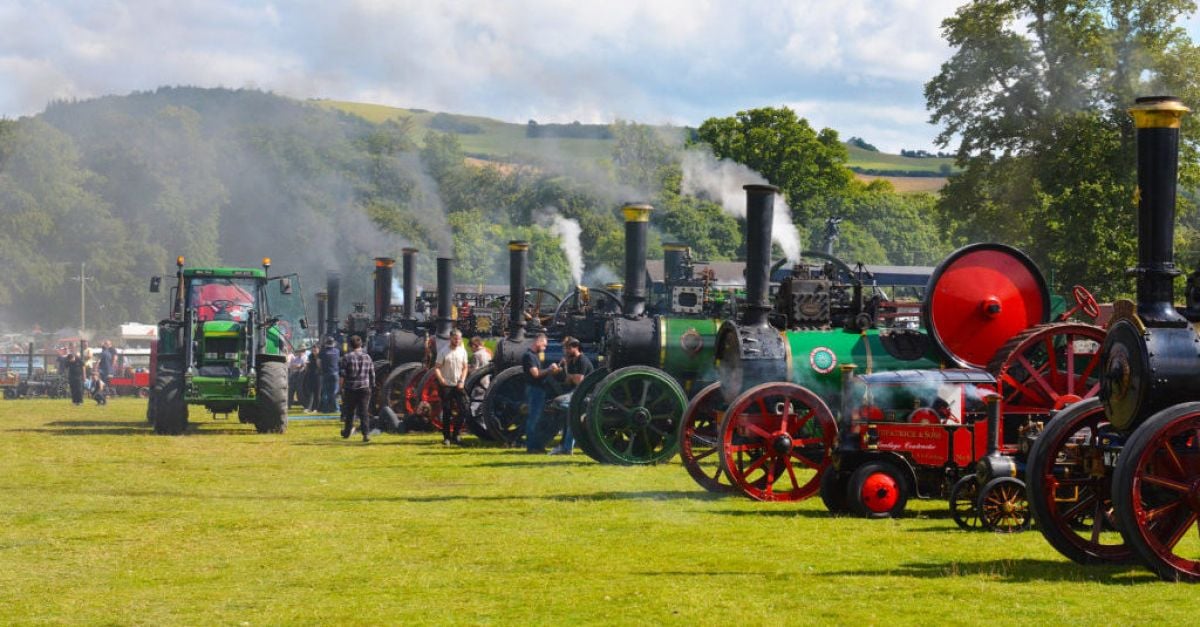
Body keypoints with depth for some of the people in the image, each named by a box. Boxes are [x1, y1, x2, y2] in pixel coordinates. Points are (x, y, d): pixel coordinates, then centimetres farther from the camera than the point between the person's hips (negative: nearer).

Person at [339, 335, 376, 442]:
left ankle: (347, 431, 28)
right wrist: (372, 386, 20)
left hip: (350, 389, -2)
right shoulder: (367, 357, 6)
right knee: (364, 412, 0)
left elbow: (342, 374, -9)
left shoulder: (347, 357, -6)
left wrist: (341, 387, -2)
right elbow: (372, 374, 10)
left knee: (349, 411, 13)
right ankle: (366, 434, -11)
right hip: (365, 388, 2)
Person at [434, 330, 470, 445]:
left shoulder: (462, 351, 5)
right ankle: (446, 437, 9)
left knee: (463, 410, -3)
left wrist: (462, 381, -5)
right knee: (447, 413, 1)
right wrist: (440, 378, -28)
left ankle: (455, 434, 11)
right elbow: (436, 368, -9)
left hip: (458, 386, 3)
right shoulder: (443, 352, -7)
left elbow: (465, 368, 10)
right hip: (446, 385, -3)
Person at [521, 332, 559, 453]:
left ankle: (538, 445, 18)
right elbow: (535, 373, -21)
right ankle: (531, 447, -7)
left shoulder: (535, 355, 18)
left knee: (538, 419, 13)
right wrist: (549, 370, -14)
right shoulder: (528, 356, -13)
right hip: (533, 389, -10)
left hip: (539, 390, 10)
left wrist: (551, 371, 7)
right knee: (533, 418, -9)